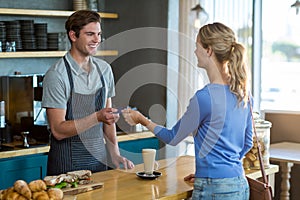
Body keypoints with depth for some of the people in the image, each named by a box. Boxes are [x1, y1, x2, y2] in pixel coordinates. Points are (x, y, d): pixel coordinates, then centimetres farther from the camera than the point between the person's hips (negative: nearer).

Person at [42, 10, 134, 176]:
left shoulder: (104, 69, 5)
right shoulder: (56, 75, -14)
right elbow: (58, 130, -17)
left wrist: (115, 155, 2)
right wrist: (97, 117, -26)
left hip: (99, 160, 5)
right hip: (67, 164, -5)